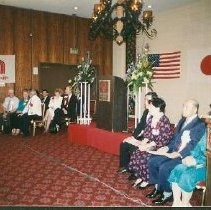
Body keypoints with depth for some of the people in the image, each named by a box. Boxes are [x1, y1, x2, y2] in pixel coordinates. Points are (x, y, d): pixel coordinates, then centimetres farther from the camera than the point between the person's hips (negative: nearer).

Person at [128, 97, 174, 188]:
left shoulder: (164, 121, -18)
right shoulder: (151, 118, 7)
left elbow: (162, 139, -20)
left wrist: (148, 145, -20)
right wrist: (143, 142, -8)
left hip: (160, 146, -7)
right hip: (150, 143, 7)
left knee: (144, 156, -25)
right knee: (135, 154, -12)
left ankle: (146, 180, -1)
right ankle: (139, 177, 6)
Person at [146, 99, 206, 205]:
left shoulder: (200, 125, -10)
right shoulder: (182, 120, 14)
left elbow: (193, 144, -19)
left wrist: (179, 154, -30)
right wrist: (167, 147, 0)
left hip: (186, 156, -8)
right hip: (173, 152, 8)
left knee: (164, 167, -26)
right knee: (152, 161, -4)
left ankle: (167, 193, -3)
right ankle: (158, 187, 11)